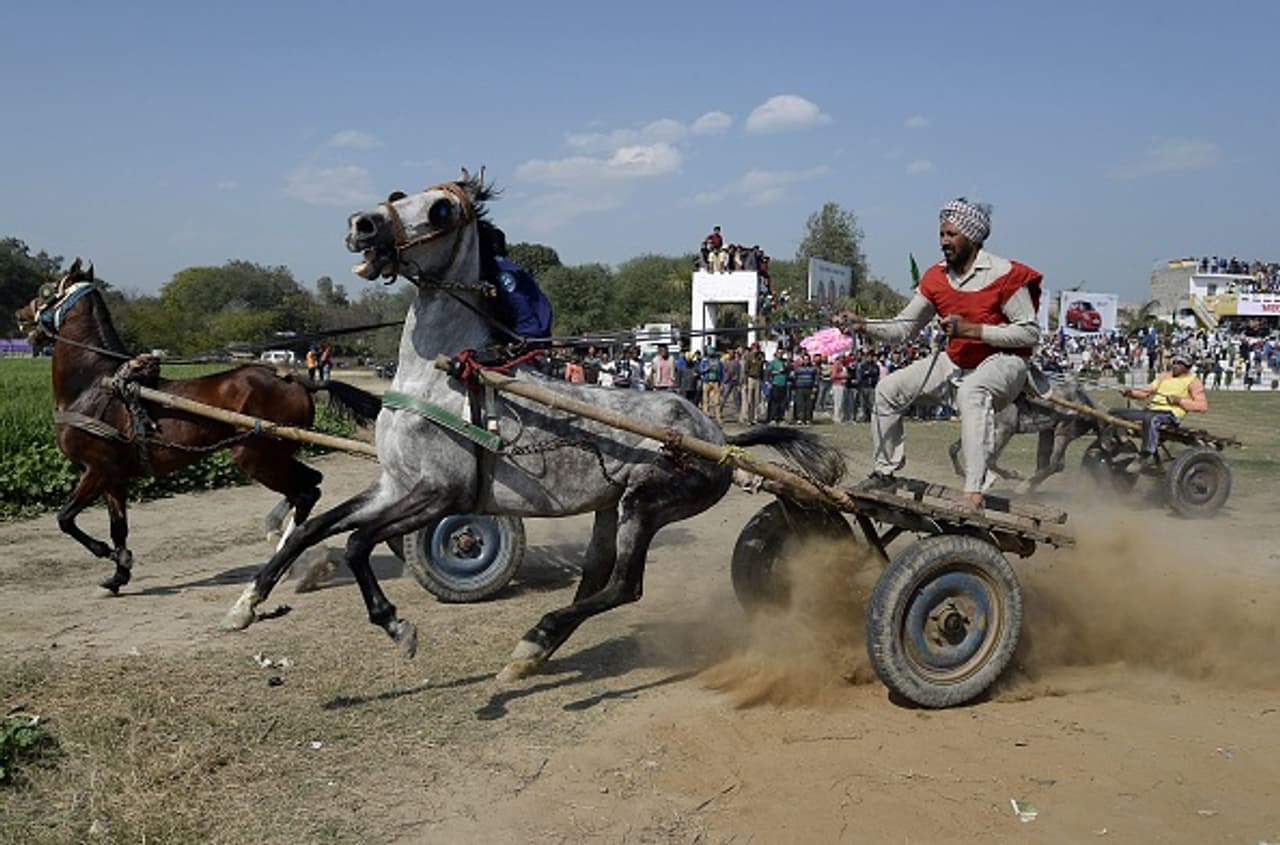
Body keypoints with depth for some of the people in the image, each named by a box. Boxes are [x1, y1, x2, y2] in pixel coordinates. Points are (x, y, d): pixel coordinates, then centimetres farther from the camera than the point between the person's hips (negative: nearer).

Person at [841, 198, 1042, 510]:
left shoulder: (1004, 274, -16)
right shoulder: (936, 277, 1)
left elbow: (1031, 332, -17)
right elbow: (903, 328, 4)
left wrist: (970, 329, -24)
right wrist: (865, 326, -15)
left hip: (1004, 361, -7)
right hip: (955, 361, 7)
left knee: (972, 392, -40)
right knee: (889, 388, -3)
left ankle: (974, 493, -44)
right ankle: (885, 471, 10)